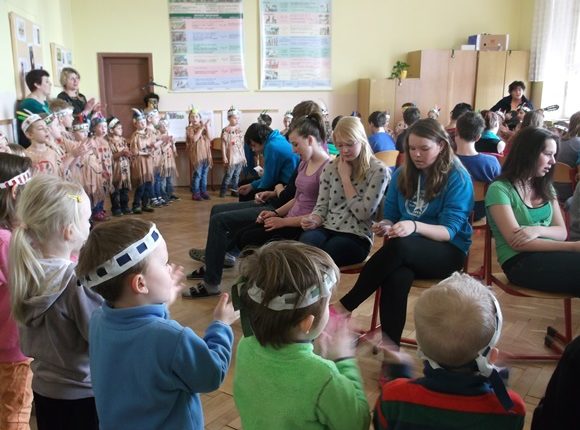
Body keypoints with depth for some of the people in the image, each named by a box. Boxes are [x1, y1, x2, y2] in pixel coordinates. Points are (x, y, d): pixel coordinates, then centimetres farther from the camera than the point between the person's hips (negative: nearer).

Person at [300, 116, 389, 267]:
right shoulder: (330, 167, 11)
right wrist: (314, 220, -11)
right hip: (327, 229, 4)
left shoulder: (378, 171, -3)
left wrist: (345, 177, -6)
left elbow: (363, 213, -10)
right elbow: (322, 205, 13)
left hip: (356, 235, -4)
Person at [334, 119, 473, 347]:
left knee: (399, 246, -37)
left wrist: (415, 227, -35)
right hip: (403, 252, 3)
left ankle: (346, 305, -23)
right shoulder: (402, 174, 8)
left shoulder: (458, 178, -6)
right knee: (395, 278, -35)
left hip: (447, 250, -3)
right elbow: (390, 215, 13)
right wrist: (386, 226, -13)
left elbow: (449, 231, -15)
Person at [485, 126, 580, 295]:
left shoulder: (546, 188, 17)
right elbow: (516, 242, -12)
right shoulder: (499, 189, -6)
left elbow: (562, 232, 12)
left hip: (549, 254, 6)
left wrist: (539, 230, -12)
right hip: (520, 262, -6)